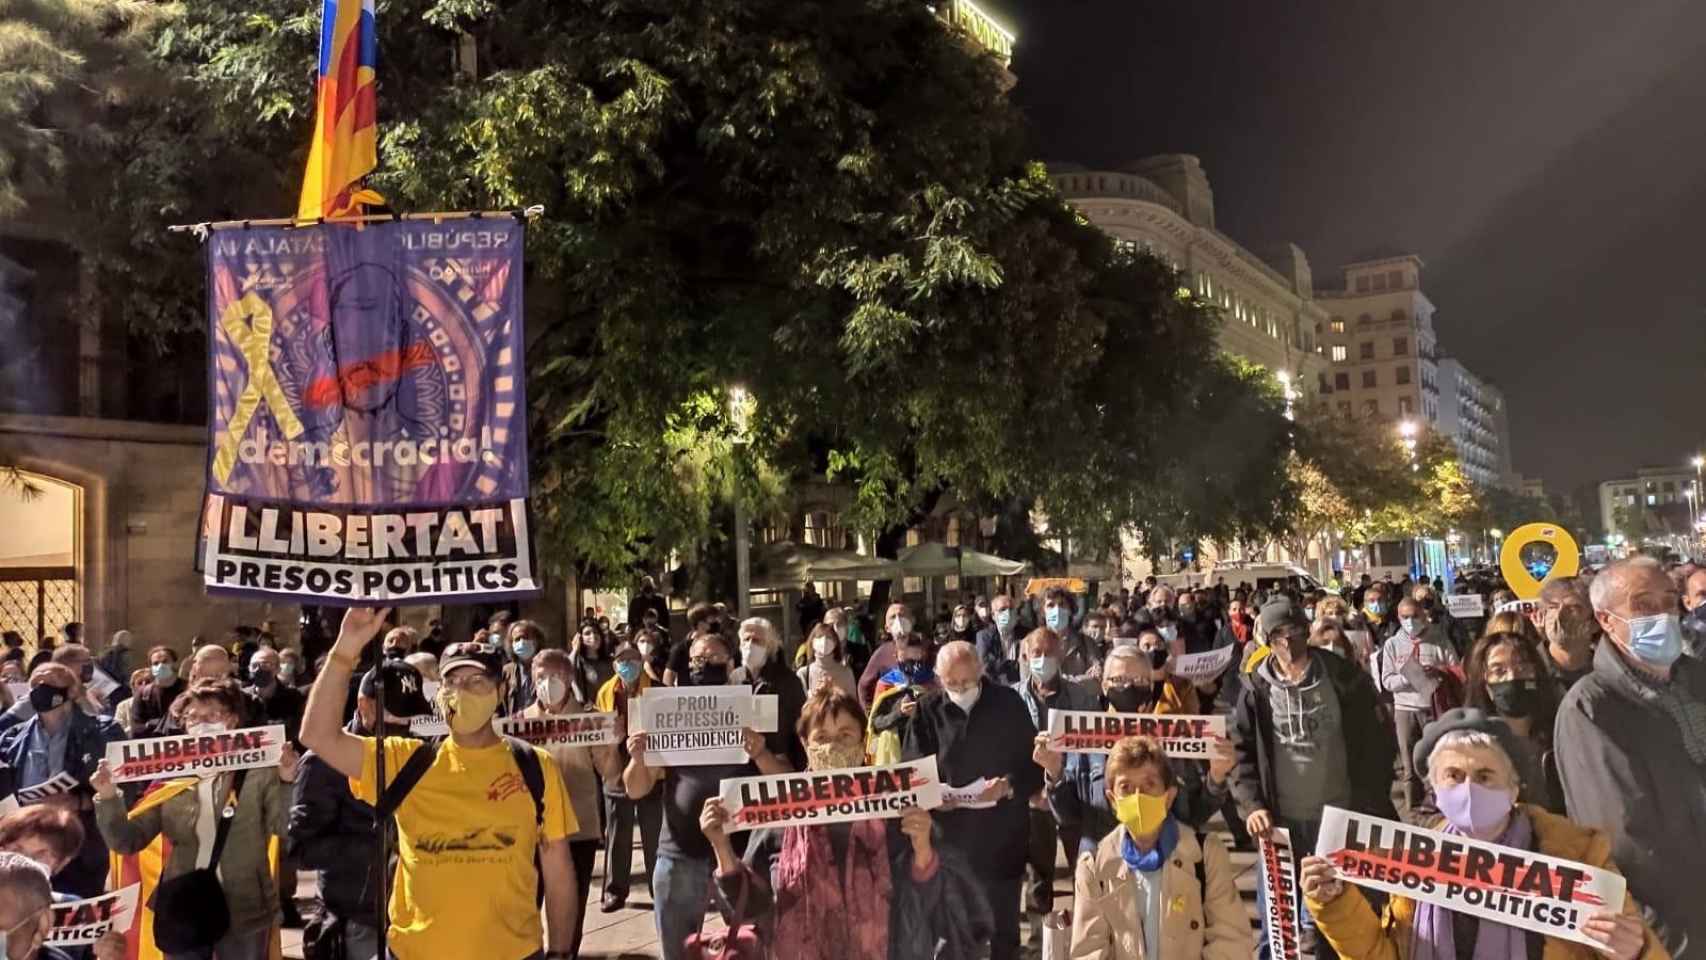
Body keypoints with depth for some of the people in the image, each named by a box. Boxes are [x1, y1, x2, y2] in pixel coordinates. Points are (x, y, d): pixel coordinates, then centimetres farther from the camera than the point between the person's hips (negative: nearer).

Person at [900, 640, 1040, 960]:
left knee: (1003, 926, 11)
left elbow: (1035, 763, 1)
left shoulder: (1008, 703, -2)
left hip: (1002, 835, 0)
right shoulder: (928, 710, 0)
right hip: (949, 834, 1)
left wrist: (1010, 786, -17)